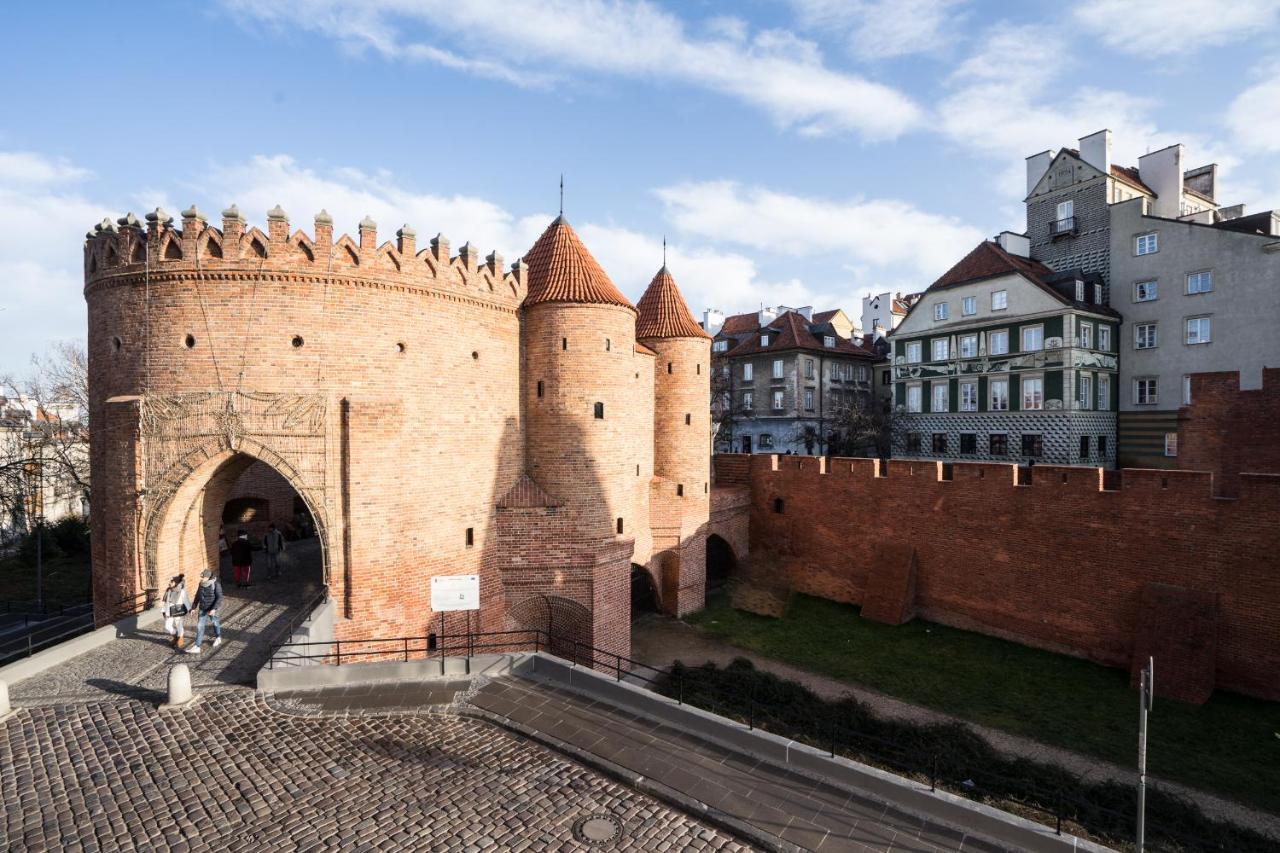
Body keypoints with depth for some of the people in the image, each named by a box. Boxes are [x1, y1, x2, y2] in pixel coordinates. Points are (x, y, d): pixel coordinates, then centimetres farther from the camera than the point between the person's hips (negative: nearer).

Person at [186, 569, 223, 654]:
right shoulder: (201, 584, -3)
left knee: (215, 623, 16)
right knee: (200, 627, -1)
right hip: (202, 609, 5)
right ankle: (196, 647, -1)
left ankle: (218, 638, 39)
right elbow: (197, 596, 10)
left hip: (212, 609, -5)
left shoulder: (216, 584, -20)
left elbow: (219, 598, -21)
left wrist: (214, 609, -27)